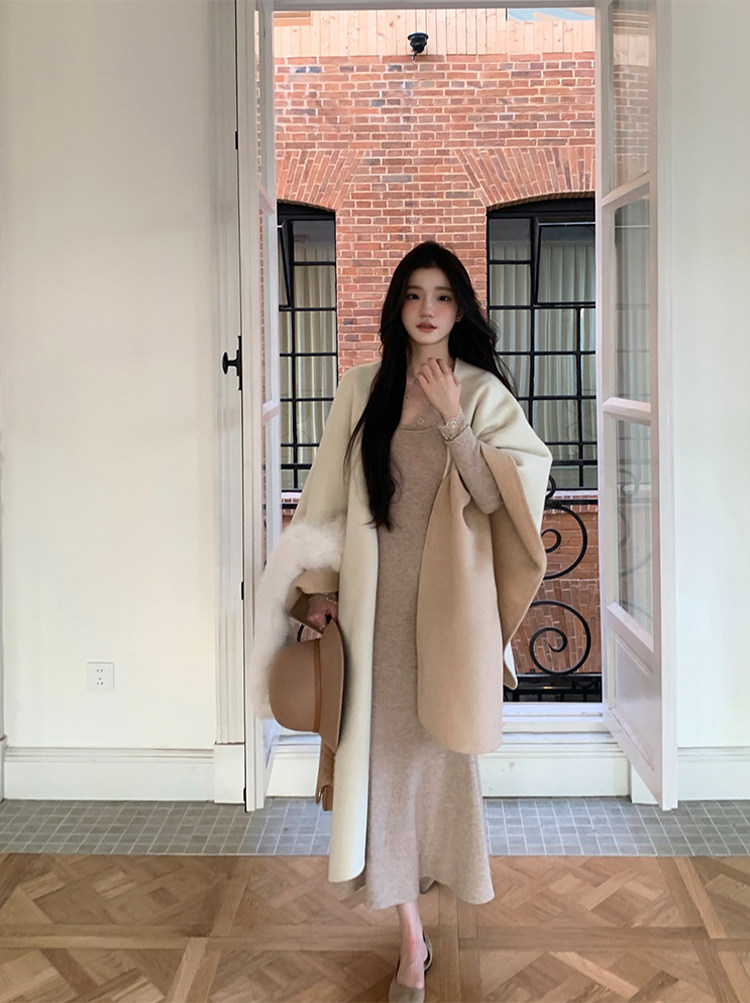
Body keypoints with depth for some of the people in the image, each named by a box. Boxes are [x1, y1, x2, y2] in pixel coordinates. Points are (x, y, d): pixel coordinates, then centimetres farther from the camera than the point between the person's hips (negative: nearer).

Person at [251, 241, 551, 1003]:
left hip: (449, 595, -1)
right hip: (375, 595, 1)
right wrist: (320, 583, 4)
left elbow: (498, 495, -9)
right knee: (385, 753, 2)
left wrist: (454, 421, -17)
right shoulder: (361, 390, 4)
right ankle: (412, 938, 16)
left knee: (435, 746, 12)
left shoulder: (482, 392, -1)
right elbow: (328, 494, 6)